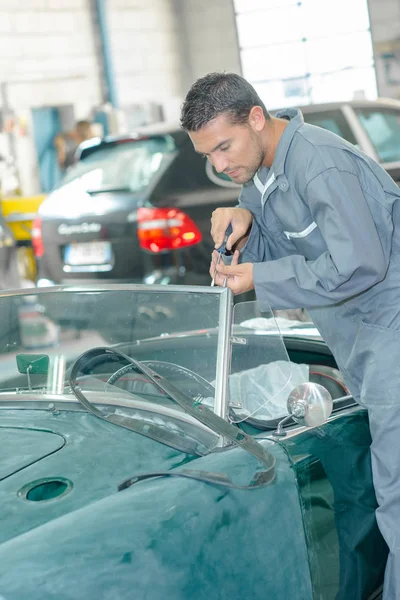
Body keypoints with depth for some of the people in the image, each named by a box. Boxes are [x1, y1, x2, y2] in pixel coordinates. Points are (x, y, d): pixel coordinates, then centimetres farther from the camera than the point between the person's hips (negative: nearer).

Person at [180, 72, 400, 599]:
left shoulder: (321, 164, -24)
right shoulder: (256, 165, 6)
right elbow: (282, 247, 14)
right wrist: (243, 225, -9)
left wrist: (258, 278, -20)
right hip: (347, 320, 9)